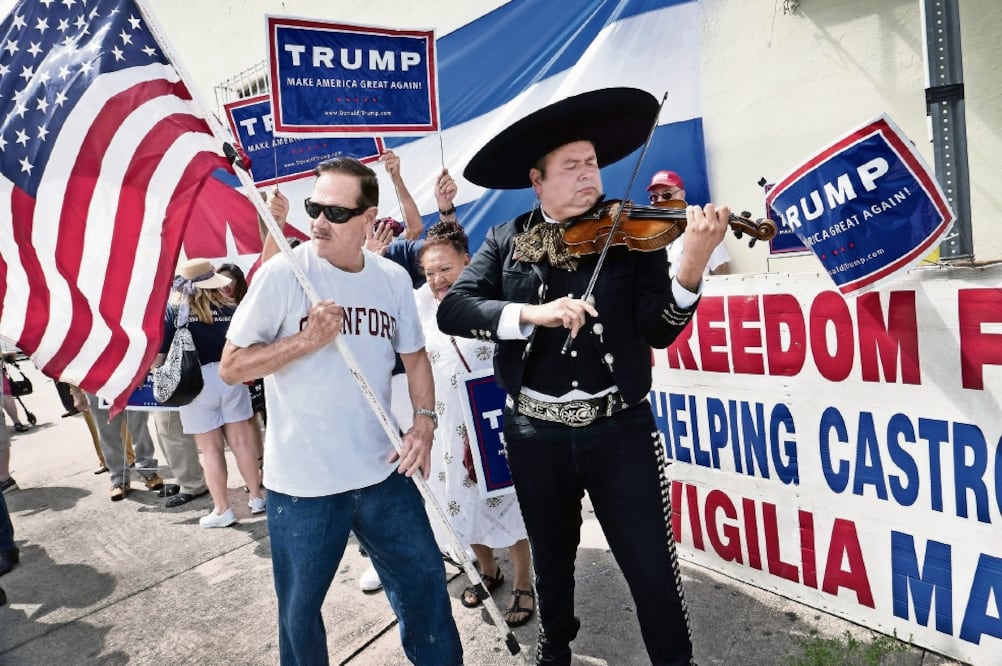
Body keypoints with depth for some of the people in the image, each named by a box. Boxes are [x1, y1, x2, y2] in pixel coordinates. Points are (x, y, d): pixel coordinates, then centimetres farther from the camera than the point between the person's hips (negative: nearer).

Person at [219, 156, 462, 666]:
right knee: (300, 609, 15)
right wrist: (306, 340, -21)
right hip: (301, 484, -3)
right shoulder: (282, 274, -12)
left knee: (425, 581, 17)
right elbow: (230, 367, -8)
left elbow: (414, 356, 11)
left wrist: (424, 420, -5)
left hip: (382, 472, 4)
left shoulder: (393, 278, 0)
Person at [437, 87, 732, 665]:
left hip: (620, 429, -1)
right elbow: (453, 309, -13)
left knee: (652, 567, 6)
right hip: (535, 434, 2)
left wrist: (692, 269, -32)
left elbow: (658, 330, -14)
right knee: (552, 556, 23)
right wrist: (533, 312, -28)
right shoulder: (507, 240, 0)